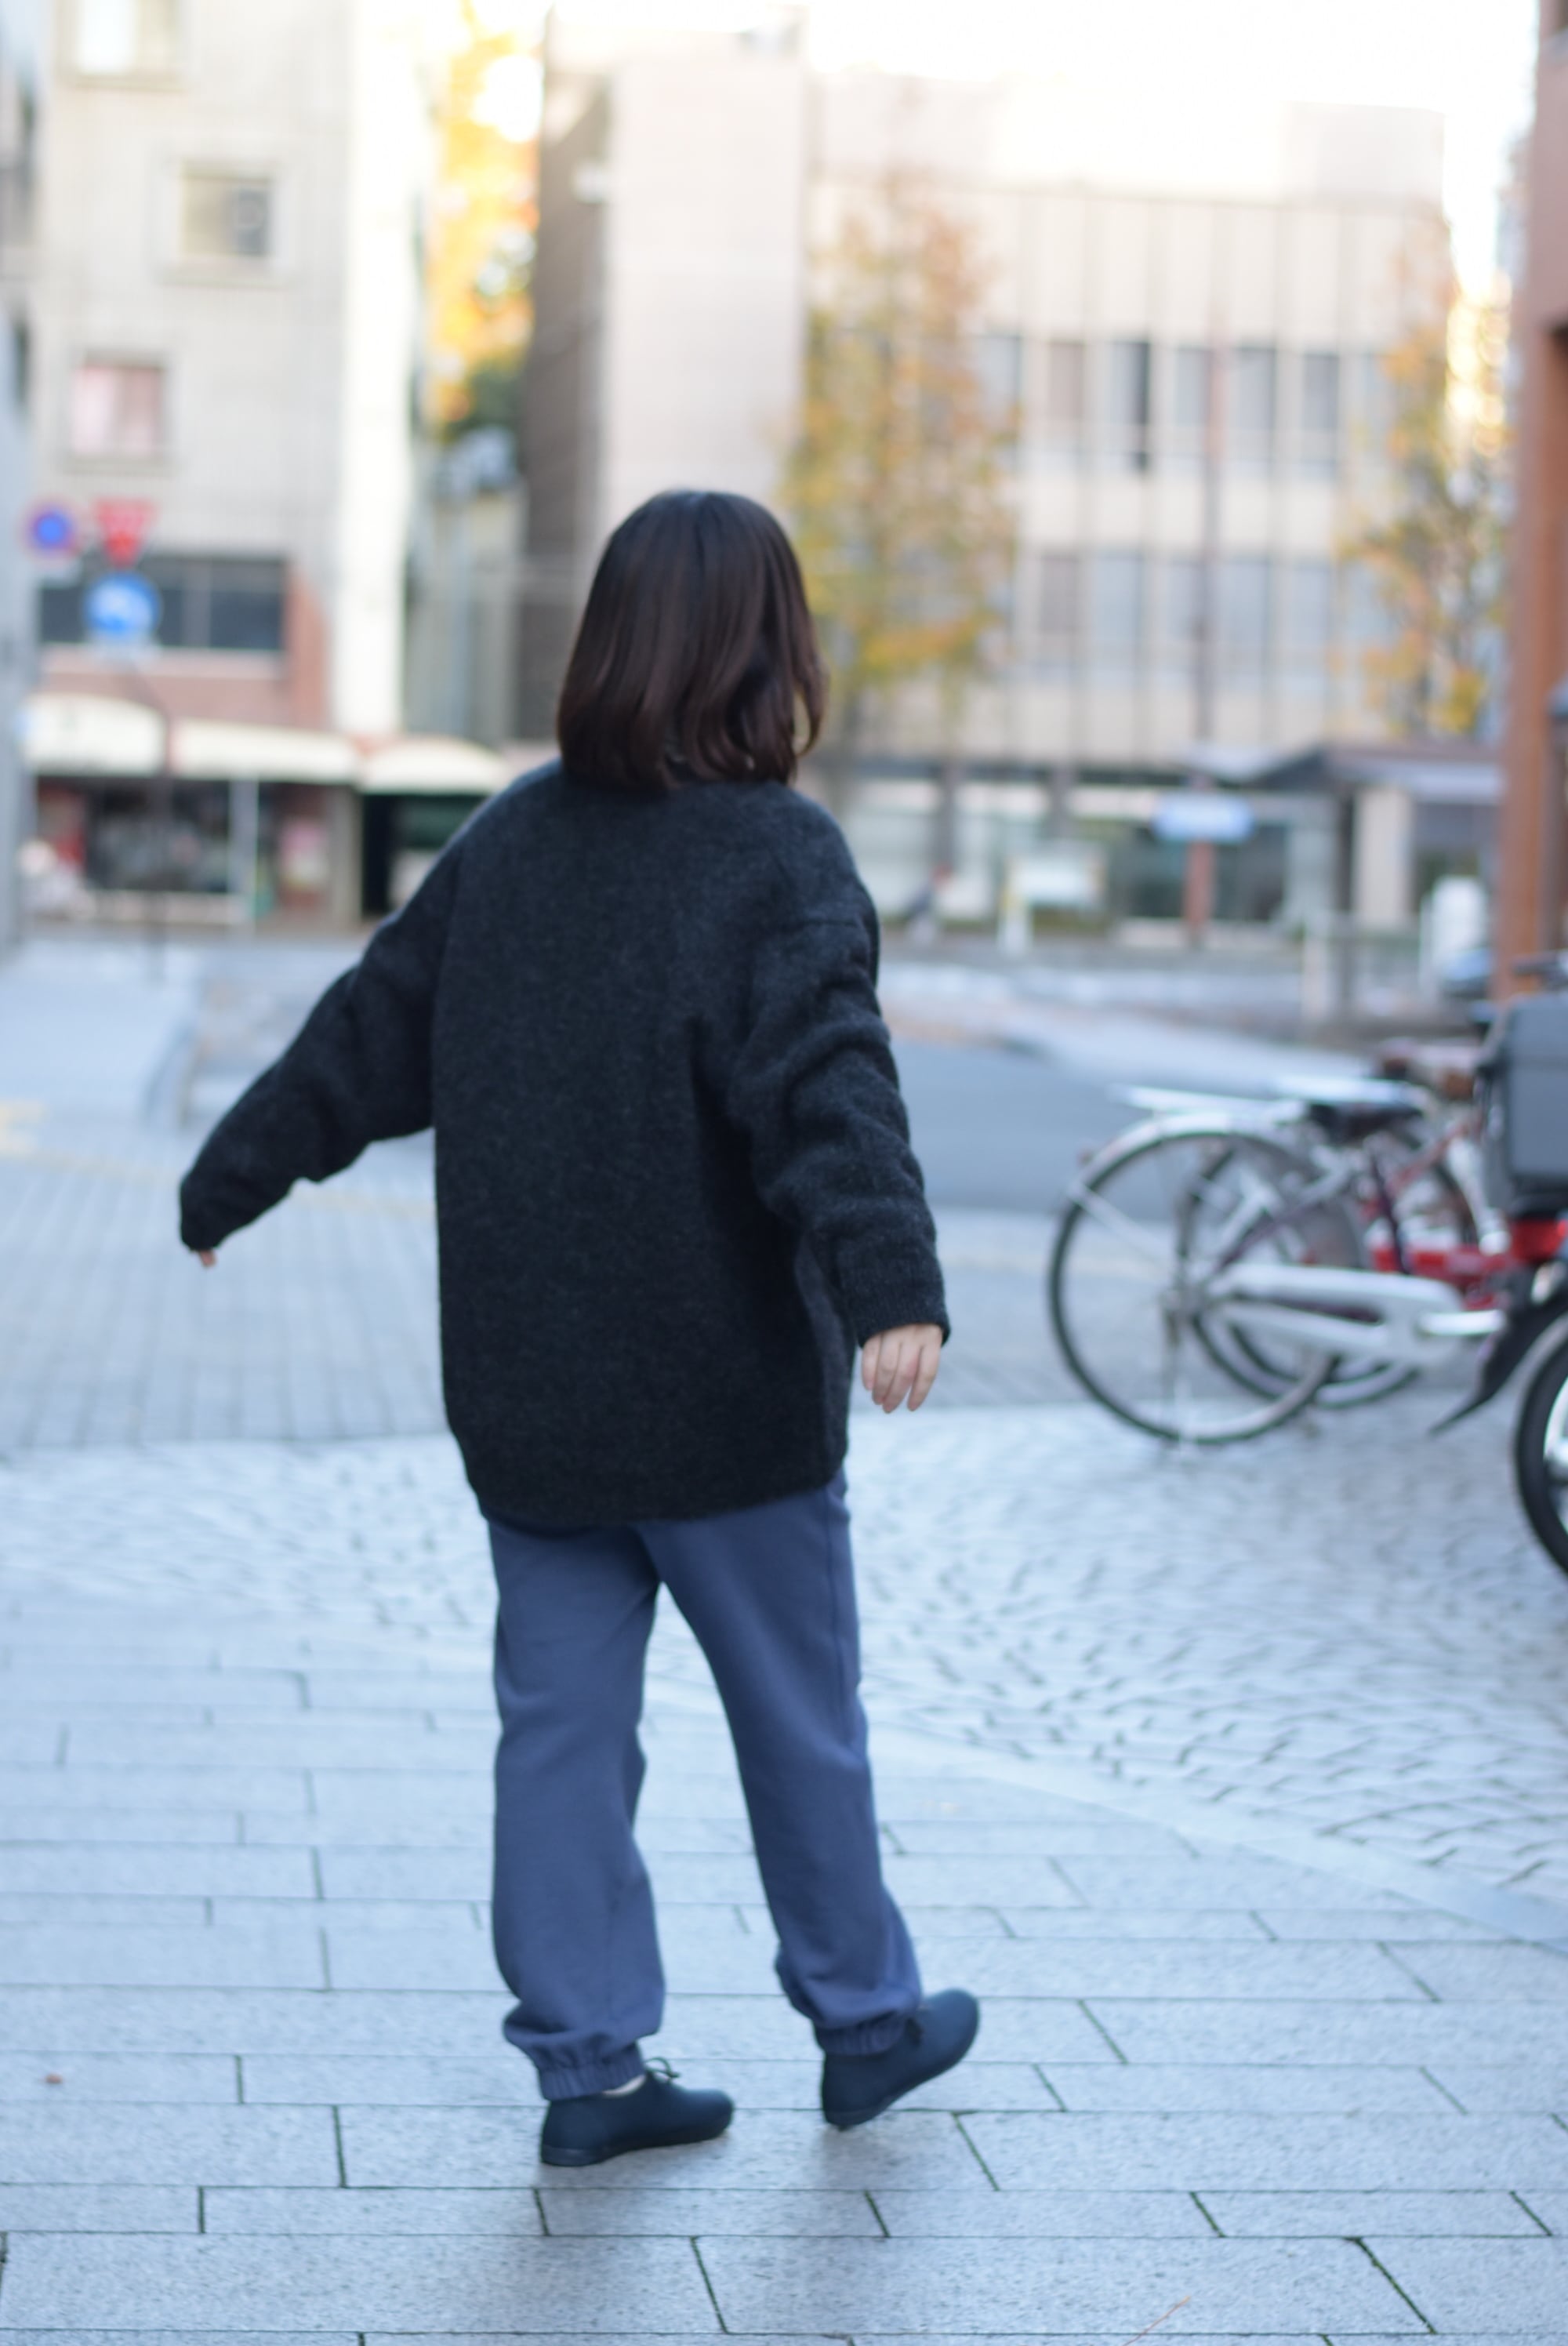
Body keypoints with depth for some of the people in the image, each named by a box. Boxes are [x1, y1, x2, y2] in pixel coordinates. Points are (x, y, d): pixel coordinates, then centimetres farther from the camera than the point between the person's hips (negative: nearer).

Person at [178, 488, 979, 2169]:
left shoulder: (512, 837, 5)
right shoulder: (776, 857, -13)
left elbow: (366, 1033, 14)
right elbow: (827, 1087, -28)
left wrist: (230, 1180, 27)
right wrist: (892, 1287, -39)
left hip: (525, 1396, 5)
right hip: (725, 1397, -5)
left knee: (559, 1719, 11)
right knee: (798, 1719, 11)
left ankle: (587, 2064, 15)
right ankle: (866, 2022, 27)